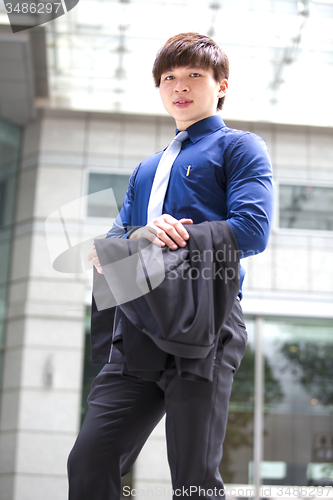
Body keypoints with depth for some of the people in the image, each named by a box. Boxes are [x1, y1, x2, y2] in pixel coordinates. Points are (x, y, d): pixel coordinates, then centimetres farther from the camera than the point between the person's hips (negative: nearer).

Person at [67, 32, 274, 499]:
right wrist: (140, 236, -9)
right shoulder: (146, 169, 28)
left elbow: (251, 230, -8)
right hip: (138, 329, 6)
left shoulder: (239, 147, 10)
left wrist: (160, 241, -6)